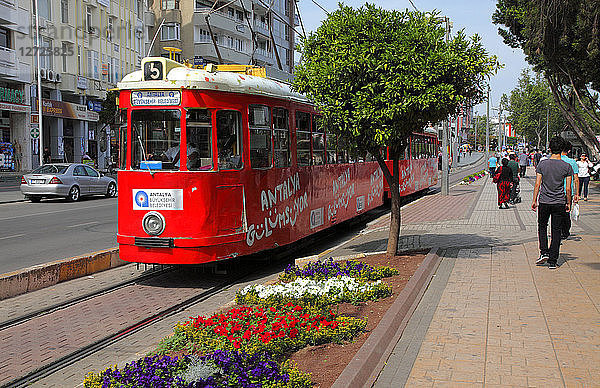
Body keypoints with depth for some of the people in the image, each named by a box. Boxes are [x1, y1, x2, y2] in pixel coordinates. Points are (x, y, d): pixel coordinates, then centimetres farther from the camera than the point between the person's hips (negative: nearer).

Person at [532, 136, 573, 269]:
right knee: (556, 231, 6)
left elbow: (537, 184, -4)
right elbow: (568, 189, -4)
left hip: (544, 202, 0)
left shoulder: (542, 164, -5)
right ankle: (553, 261, 7)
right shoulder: (566, 166, -6)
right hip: (559, 203, 0)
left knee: (542, 227, 18)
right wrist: (568, 203, 9)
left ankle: (544, 252, 3)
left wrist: (534, 200, 5)